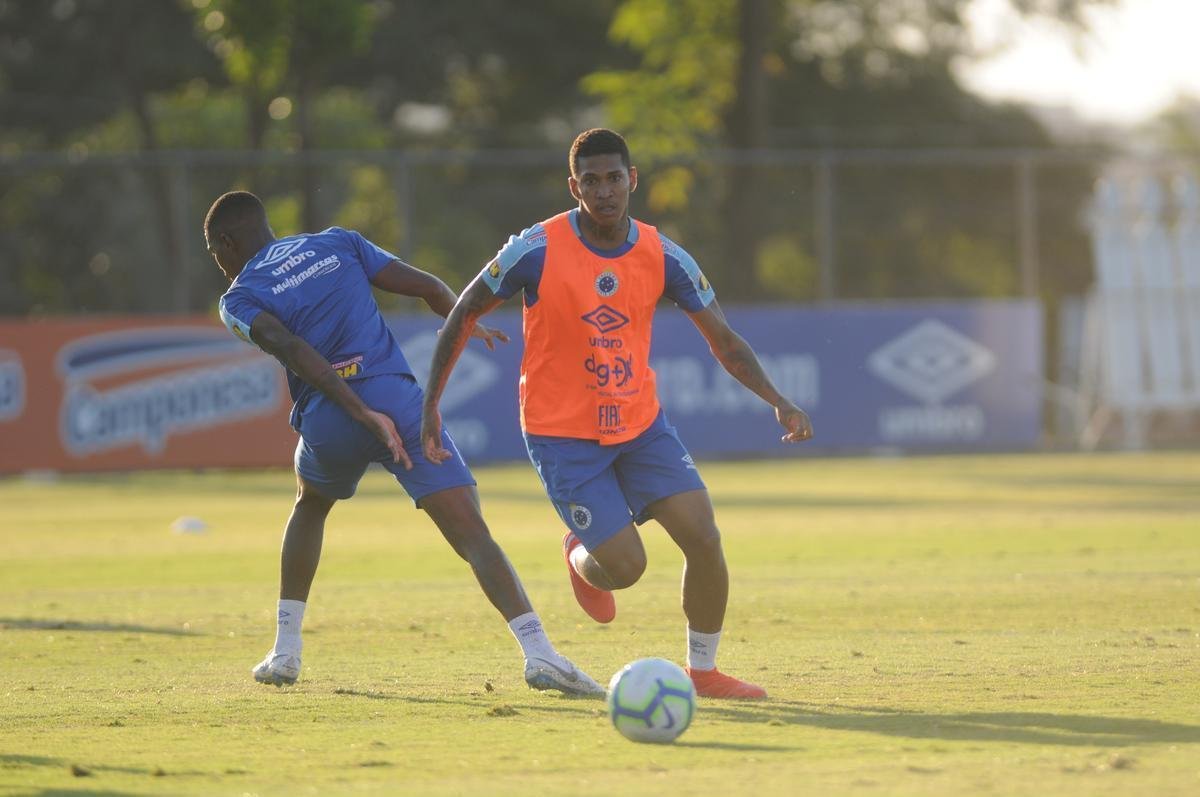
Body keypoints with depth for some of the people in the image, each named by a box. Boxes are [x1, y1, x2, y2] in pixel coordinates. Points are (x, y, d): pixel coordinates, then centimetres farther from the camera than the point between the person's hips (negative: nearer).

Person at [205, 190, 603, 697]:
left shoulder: (239, 298, 11)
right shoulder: (337, 244, 20)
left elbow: (291, 348, -10)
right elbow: (427, 286, 13)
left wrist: (361, 414, -17)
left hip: (328, 423, 0)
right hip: (398, 400, 0)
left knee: (310, 505, 33)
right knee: (472, 532, -8)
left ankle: (285, 652, 29)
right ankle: (537, 651, -27)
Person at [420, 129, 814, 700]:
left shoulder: (662, 257, -5)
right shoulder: (537, 251, -15)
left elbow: (723, 341, 3)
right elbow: (464, 314, -3)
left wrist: (777, 401, -11)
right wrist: (431, 405, -3)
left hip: (640, 423, 4)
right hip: (562, 434, -4)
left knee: (704, 538, -10)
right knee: (625, 565, -12)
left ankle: (702, 670, 10)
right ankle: (580, 555, 27)